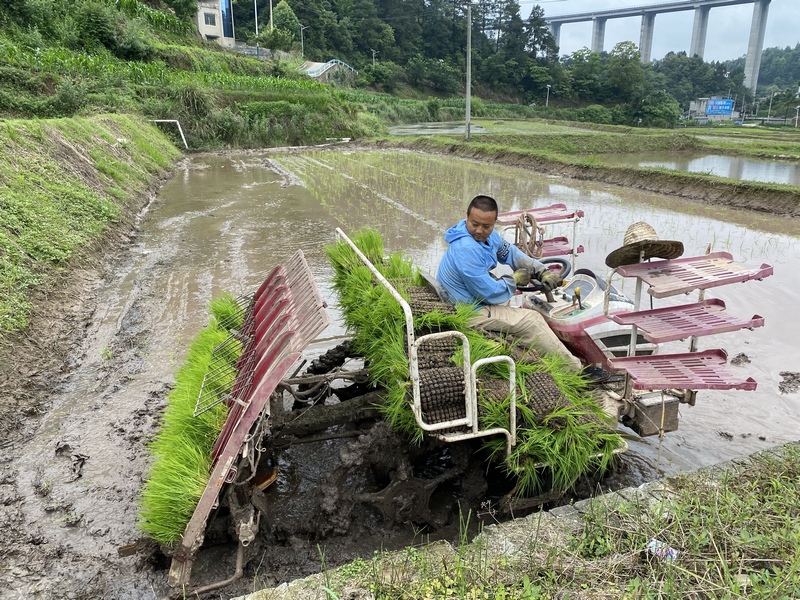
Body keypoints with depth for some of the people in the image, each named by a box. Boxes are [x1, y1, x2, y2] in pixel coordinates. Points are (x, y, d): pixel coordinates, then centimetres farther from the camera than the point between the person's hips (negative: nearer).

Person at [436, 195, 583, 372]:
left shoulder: (489, 235, -5)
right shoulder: (467, 249, -32)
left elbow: (510, 253, 14)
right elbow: (490, 293, -27)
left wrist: (542, 271, 4)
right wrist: (515, 279, -9)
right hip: (471, 314, -10)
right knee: (532, 320, -5)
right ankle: (572, 368, 9)